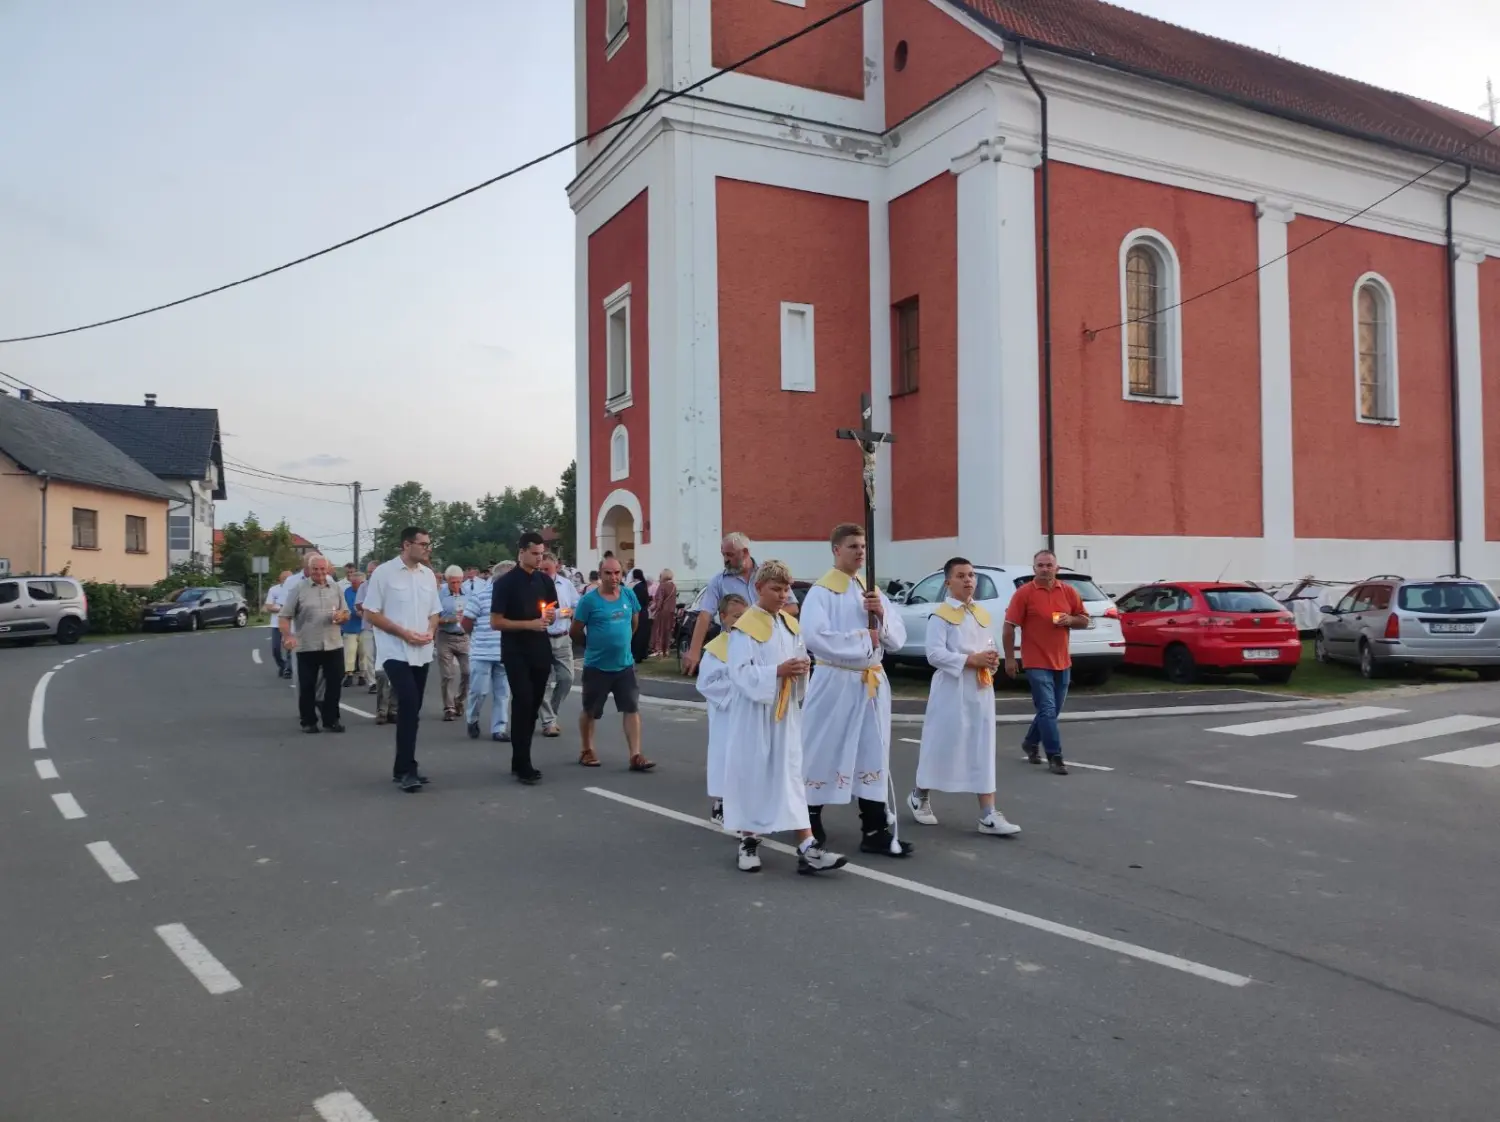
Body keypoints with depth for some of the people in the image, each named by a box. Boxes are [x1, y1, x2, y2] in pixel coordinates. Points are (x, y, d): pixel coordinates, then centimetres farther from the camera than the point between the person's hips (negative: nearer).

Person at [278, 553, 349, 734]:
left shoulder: (336, 588, 9)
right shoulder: (298, 589, -1)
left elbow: (346, 613, 16)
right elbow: (285, 616, -5)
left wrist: (342, 616, -8)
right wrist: (287, 636, -20)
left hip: (333, 645, 3)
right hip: (307, 647, -3)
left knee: (334, 684, 5)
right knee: (307, 685, 4)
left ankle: (331, 719, 16)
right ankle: (308, 721, 16)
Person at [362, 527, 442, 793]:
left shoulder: (428, 575, 9)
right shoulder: (384, 572, -8)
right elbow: (371, 613, -8)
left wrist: (430, 631, -5)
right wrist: (404, 633, -15)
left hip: (422, 653, 6)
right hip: (395, 652, -6)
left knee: (412, 709, 10)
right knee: (408, 706, -17)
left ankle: (403, 768, 19)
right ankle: (406, 770, -11)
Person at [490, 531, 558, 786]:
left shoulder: (545, 581, 10)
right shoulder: (506, 582, -7)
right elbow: (495, 622, -10)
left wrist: (551, 616, -4)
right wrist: (530, 624, -20)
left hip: (541, 651, 6)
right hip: (516, 653, -6)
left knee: (533, 706, 8)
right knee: (523, 703, -11)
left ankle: (520, 762, 18)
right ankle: (523, 766, -7)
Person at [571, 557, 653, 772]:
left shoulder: (629, 595, 0)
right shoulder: (589, 599, -13)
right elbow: (575, 632, -6)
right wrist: (595, 646, 5)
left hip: (625, 664, 3)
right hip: (596, 666, -3)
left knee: (632, 708, -2)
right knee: (590, 711, 11)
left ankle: (635, 756, 0)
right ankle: (586, 750, 29)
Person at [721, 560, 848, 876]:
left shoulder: (790, 625, 10)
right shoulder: (745, 627, -9)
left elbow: (799, 658, 15)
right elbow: (741, 672, -17)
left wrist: (802, 668, -8)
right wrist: (778, 671, -26)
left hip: (784, 712, 5)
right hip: (753, 712, -5)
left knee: (791, 775, 1)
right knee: (750, 774, 4)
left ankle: (807, 848, -3)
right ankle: (749, 843, 20)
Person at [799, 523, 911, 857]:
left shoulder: (873, 591, 12)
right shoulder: (821, 591, -7)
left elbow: (898, 639, 10)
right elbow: (815, 637, -22)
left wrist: (882, 615, -10)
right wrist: (864, 640, -16)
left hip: (872, 683, 6)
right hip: (834, 682, -6)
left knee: (873, 758, 7)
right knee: (824, 755, 4)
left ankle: (875, 831, 13)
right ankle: (810, 823, 23)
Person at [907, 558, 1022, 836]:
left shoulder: (982, 615, 12)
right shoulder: (940, 615, -8)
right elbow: (935, 654, -17)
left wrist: (992, 661, -3)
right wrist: (971, 660, -22)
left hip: (981, 690, 6)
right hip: (951, 691, -6)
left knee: (983, 751, 3)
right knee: (941, 746, 5)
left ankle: (988, 815, 3)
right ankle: (919, 796, 29)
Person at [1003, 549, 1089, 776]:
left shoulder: (1069, 591, 5)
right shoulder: (1024, 593, -9)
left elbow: (1084, 620, 13)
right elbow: (1009, 627, -8)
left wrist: (1070, 620, -10)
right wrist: (1009, 658, -9)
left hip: (1062, 662, 5)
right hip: (1037, 663, -5)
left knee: (1052, 710, 15)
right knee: (1047, 710, -8)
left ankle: (1030, 742, 36)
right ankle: (1054, 757, -1)